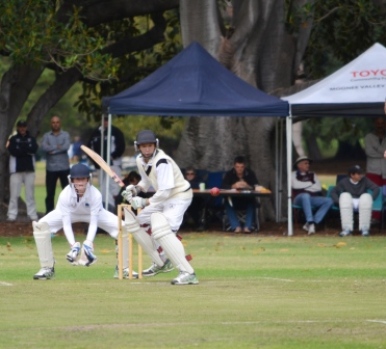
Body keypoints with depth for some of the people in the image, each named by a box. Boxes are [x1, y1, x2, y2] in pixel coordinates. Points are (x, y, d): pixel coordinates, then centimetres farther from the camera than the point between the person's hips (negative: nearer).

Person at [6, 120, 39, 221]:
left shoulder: (31, 139, 11)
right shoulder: (13, 139, 6)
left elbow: (34, 149, -8)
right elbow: (13, 151, -12)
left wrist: (21, 149, -11)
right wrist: (27, 150, -9)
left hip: (29, 169, 2)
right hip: (16, 169, -2)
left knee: (30, 193, 3)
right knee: (14, 193, -5)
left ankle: (33, 215, 4)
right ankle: (12, 215, -4)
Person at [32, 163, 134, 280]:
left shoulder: (96, 195, -34)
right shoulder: (65, 195, -35)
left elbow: (93, 222, -32)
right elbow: (66, 223, -33)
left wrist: (89, 243, -46)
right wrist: (73, 244, -45)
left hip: (92, 213, 0)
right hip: (70, 213, 0)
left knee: (123, 227, -17)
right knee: (40, 225, -25)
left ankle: (123, 268, 0)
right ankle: (47, 269, -14)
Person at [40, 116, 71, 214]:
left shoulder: (65, 135, 5)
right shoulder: (46, 136, 6)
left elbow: (66, 147, -13)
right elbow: (44, 147, -12)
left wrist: (52, 149, -12)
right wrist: (58, 147, -12)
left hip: (64, 168, 0)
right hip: (51, 168, 1)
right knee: (50, 192, 3)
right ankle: (49, 213, 7)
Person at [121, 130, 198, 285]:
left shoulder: (162, 162, -26)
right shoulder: (141, 161, 0)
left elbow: (165, 192, -30)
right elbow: (146, 181, 16)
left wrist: (145, 202, -25)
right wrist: (136, 189, -4)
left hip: (179, 196, -10)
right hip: (163, 198, 10)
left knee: (162, 230, -30)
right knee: (137, 223, 17)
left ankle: (187, 273, -36)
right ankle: (161, 263, 28)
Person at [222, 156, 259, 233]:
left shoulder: (250, 174, -1)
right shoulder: (229, 174, 0)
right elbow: (223, 187, -14)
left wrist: (247, 186, -32)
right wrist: (233, 186, -33)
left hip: (247, 201, 0)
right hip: (234, 201, 0)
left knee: (252, 202, -33)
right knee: (228, 203, -32)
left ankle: (248, 227, -33)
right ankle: (236, 226, -35)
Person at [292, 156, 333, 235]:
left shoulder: (312, 175, 27)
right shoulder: (294, 175, 16)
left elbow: (318, 188, 11)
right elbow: (296, 185, -5)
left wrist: (304, 185, 3)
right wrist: (310, 184, 5)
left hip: (313, 198, 4)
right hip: (299, 198, -4)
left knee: (329, 201, -23)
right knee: (305, 196, -41)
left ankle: (311, 223, -31)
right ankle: (310, 223, -49)